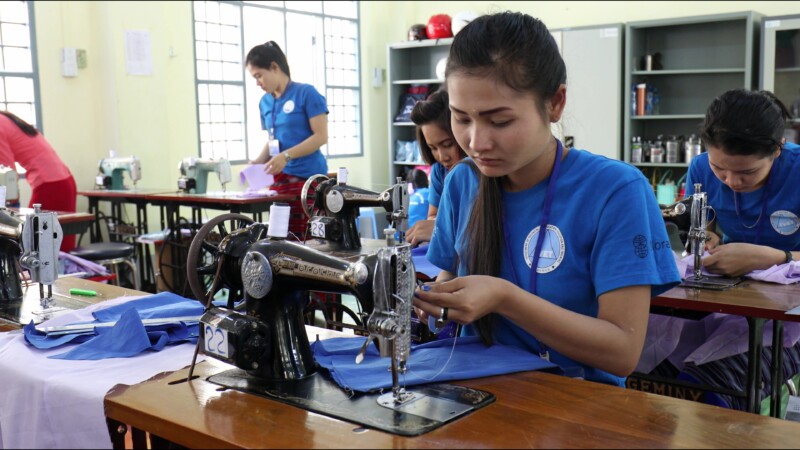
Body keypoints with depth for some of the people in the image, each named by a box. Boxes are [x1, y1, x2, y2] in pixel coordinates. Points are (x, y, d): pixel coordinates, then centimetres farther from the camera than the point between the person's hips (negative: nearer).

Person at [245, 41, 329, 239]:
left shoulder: (306, 93, -6)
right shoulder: (265, 102, 14)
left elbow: (321, 136, -10)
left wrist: (286, 156, -18)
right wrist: (259, 161, 3)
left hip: (308, 177, -6)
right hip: (279, 179, 6)